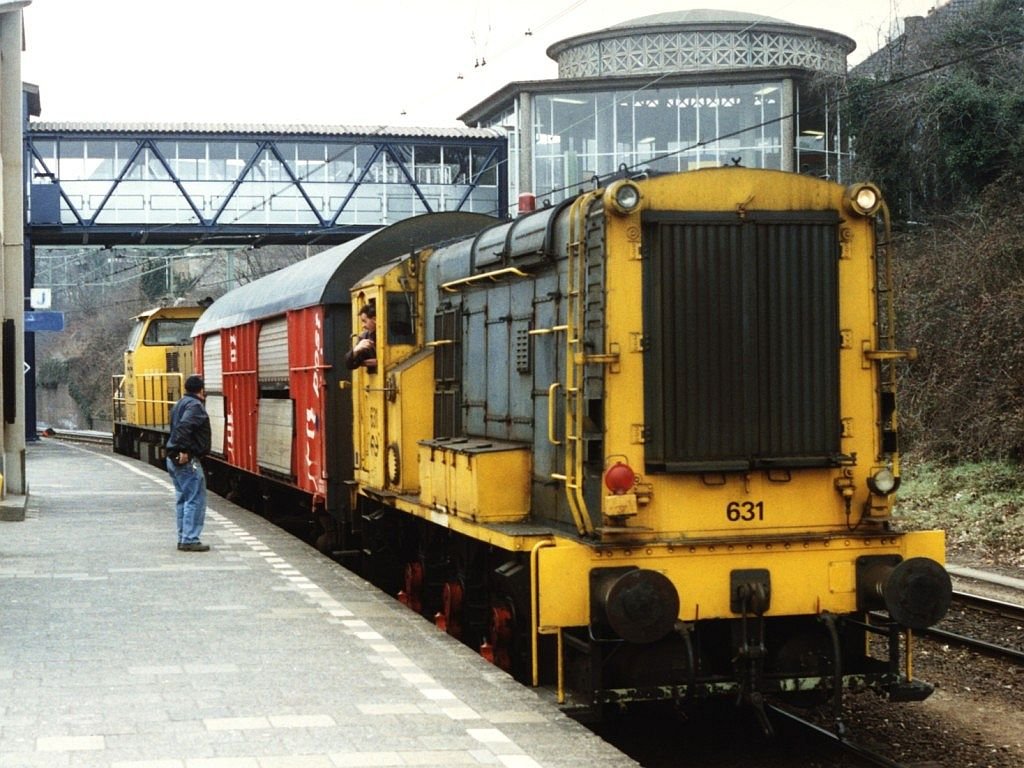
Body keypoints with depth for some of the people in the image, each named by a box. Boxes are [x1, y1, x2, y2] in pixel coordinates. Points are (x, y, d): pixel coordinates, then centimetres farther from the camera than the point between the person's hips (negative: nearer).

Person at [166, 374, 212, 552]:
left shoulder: (180, 404, 18)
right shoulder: (195, 406, -13)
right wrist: (184, 450, -28)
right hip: (188, 460, -10)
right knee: (195, 499, -7)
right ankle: (190, 540, -9)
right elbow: (184, 426, -27)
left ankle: (183, 538, 17)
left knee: (183, 498, 14)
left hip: (174, 459, 10)